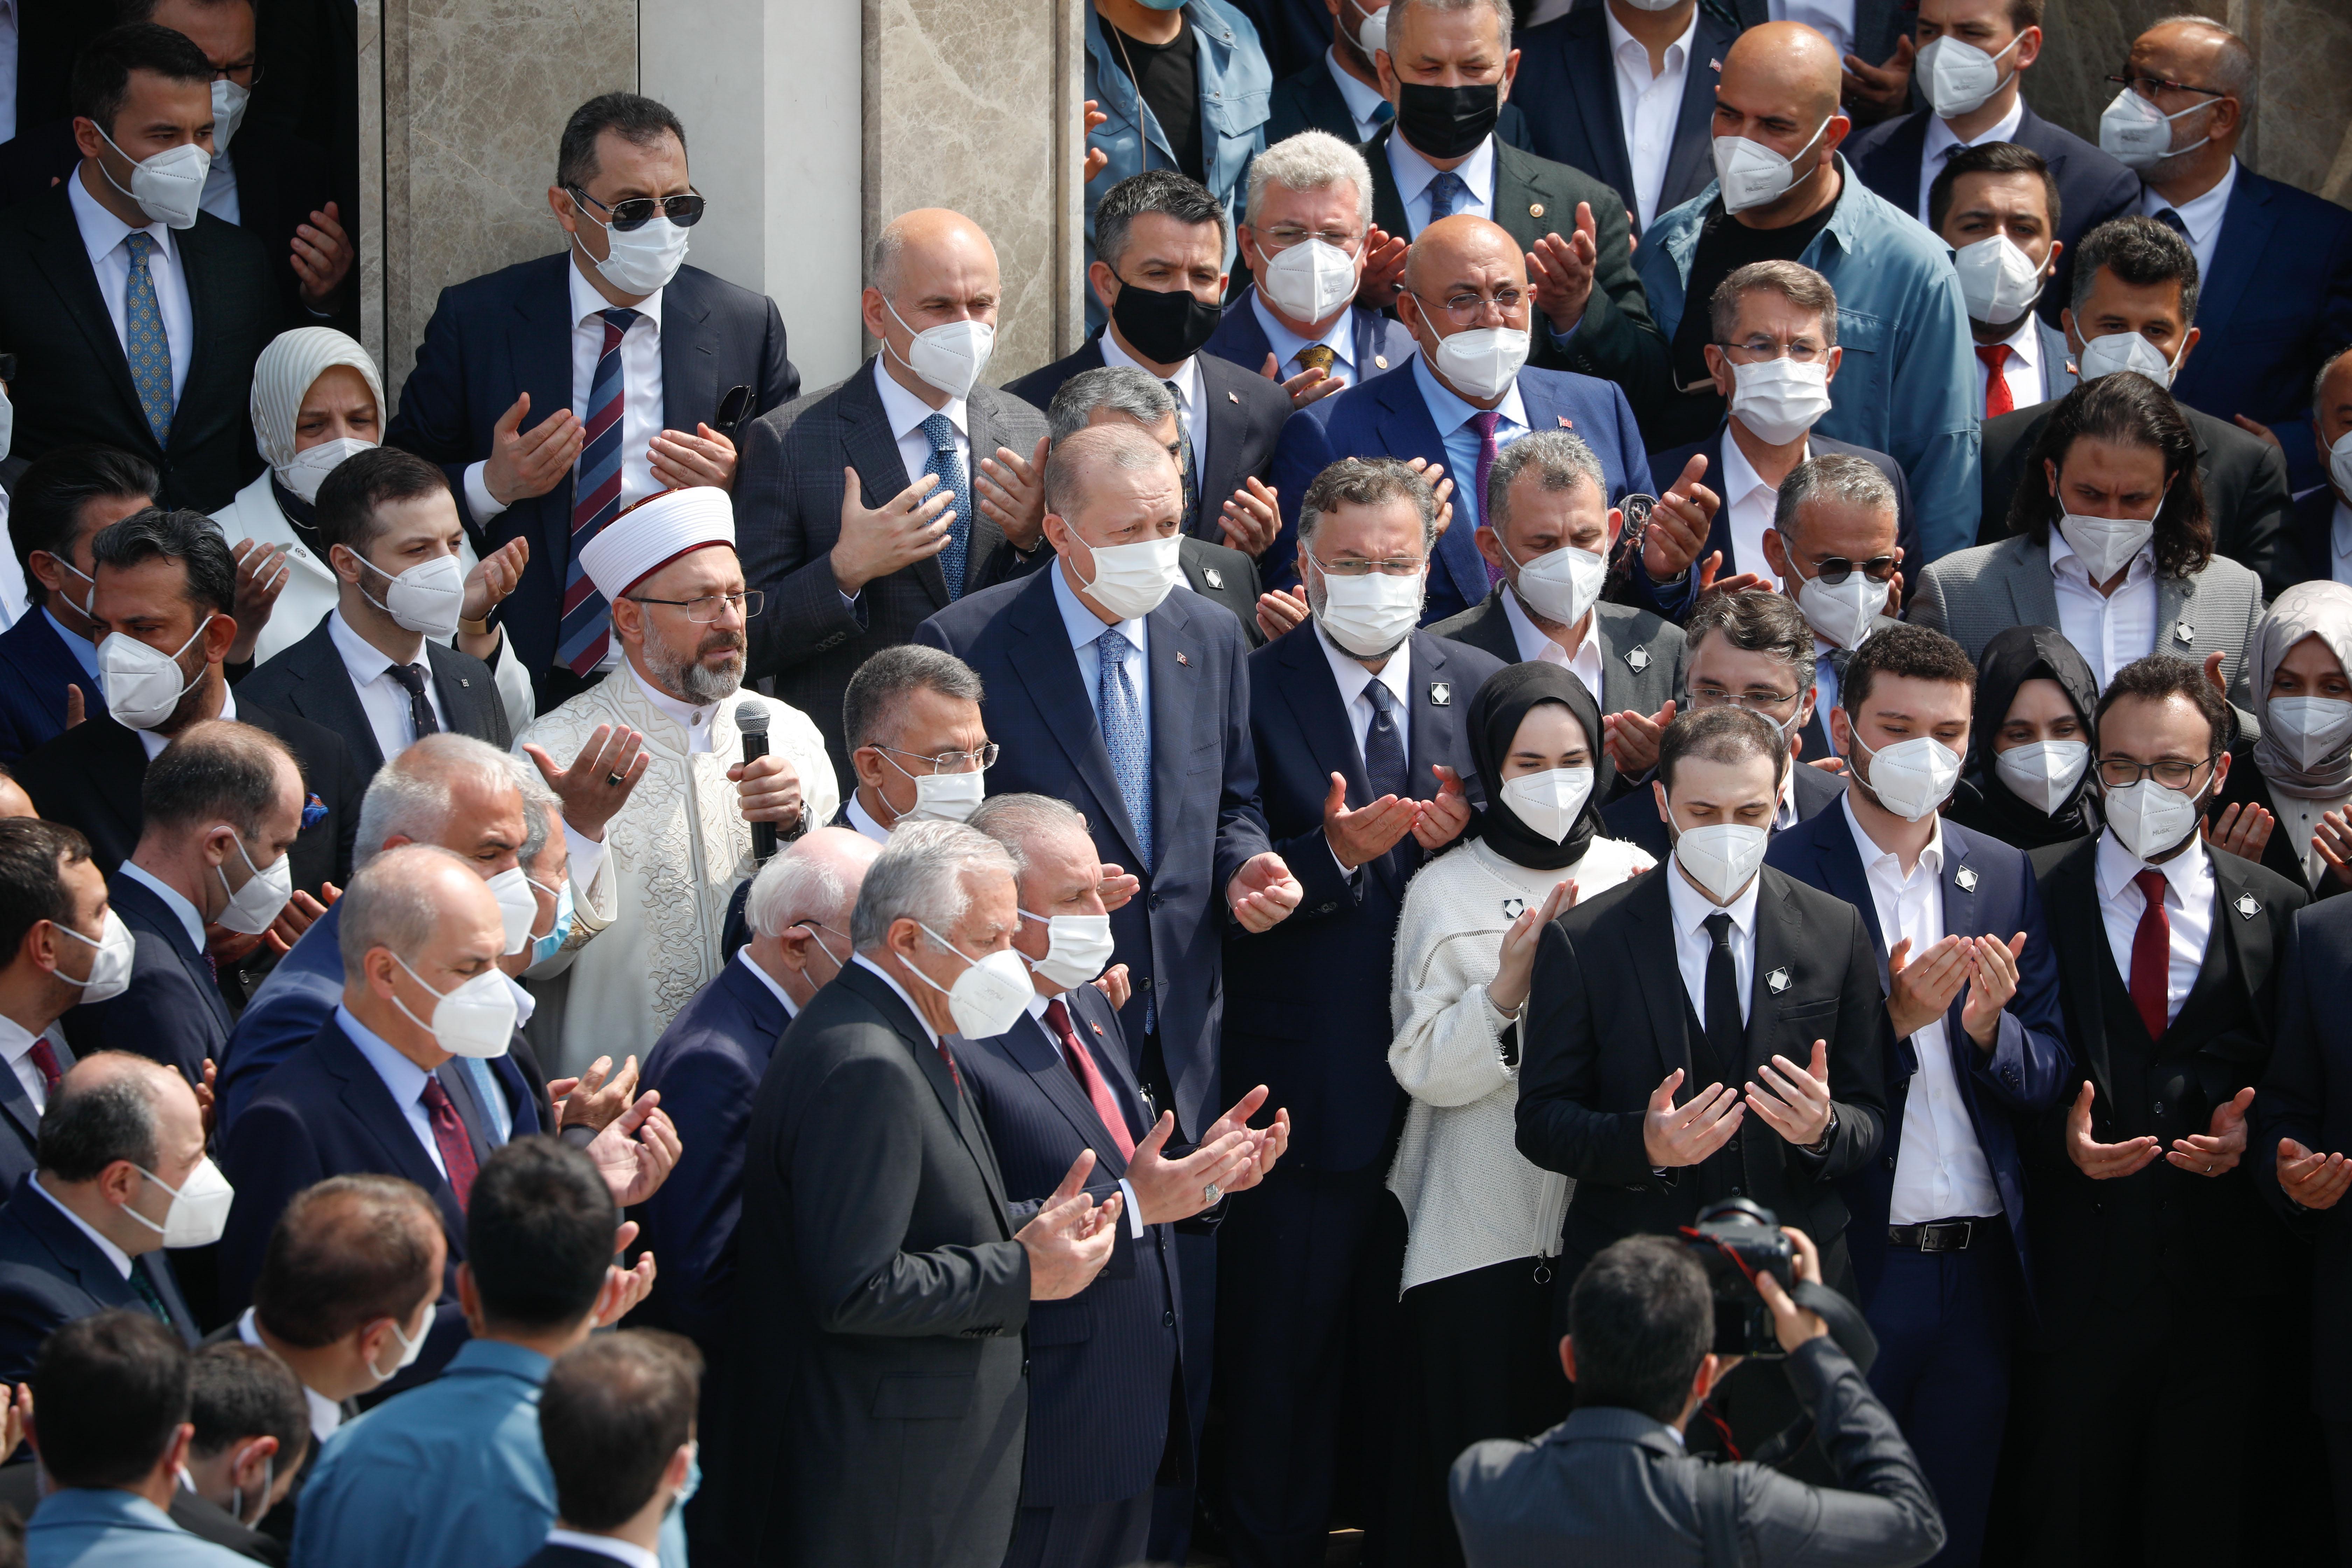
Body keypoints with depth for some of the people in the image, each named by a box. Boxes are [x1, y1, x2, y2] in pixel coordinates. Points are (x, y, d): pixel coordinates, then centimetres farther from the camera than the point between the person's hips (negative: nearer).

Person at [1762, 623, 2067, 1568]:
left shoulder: (2006, 878, 9)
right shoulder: (1779, 875, -5)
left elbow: (2049, 1080, 7)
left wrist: (1987, 1027, -15)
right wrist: (1893, 1020, -23)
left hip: (1980, 1271, 4)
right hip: (1846, 1267, -4)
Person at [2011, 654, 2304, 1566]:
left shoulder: (2279, 910, 6)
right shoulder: (2031, 893, 1)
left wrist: (2249, 1133, -11)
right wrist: (2057, 1135, -17)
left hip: (2223, 1284, 1)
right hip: (2074, 1277, -1)